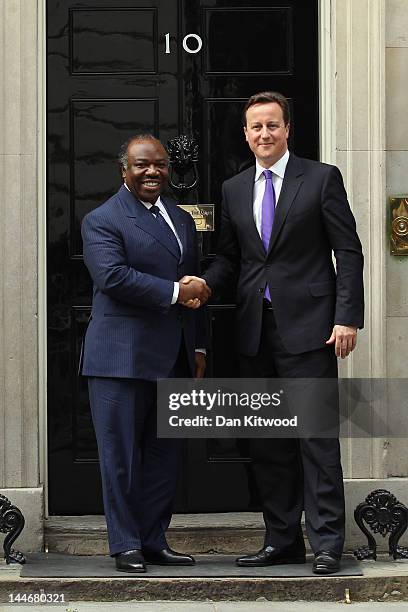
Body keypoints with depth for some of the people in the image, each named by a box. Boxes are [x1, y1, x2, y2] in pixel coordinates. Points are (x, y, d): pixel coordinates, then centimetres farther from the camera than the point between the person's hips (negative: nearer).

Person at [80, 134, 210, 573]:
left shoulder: (182, 221, 18)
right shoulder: (102, 221, -4)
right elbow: (113, 276, -19)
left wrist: (198, 347, 17)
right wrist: (174, 291, -17)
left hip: (173, 358, 7)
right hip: (123, 356, -7)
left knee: (166, 454, 9)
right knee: (120, 455, -2)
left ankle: (154, 541, 17)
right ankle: (126, 545, 5)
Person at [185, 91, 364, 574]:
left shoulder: (321, 179, 0)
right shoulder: (234, 189, 14)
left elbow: (348, 252, -3)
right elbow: (229, 255, 16)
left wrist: (347, 317, -10)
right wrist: (205, 282, -5)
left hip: (306, 326, -5)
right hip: (256, 330, 5)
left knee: (316, 435, -7)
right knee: (267, 443, 8)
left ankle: (326, 543, -4)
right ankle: (282, 540, 15)